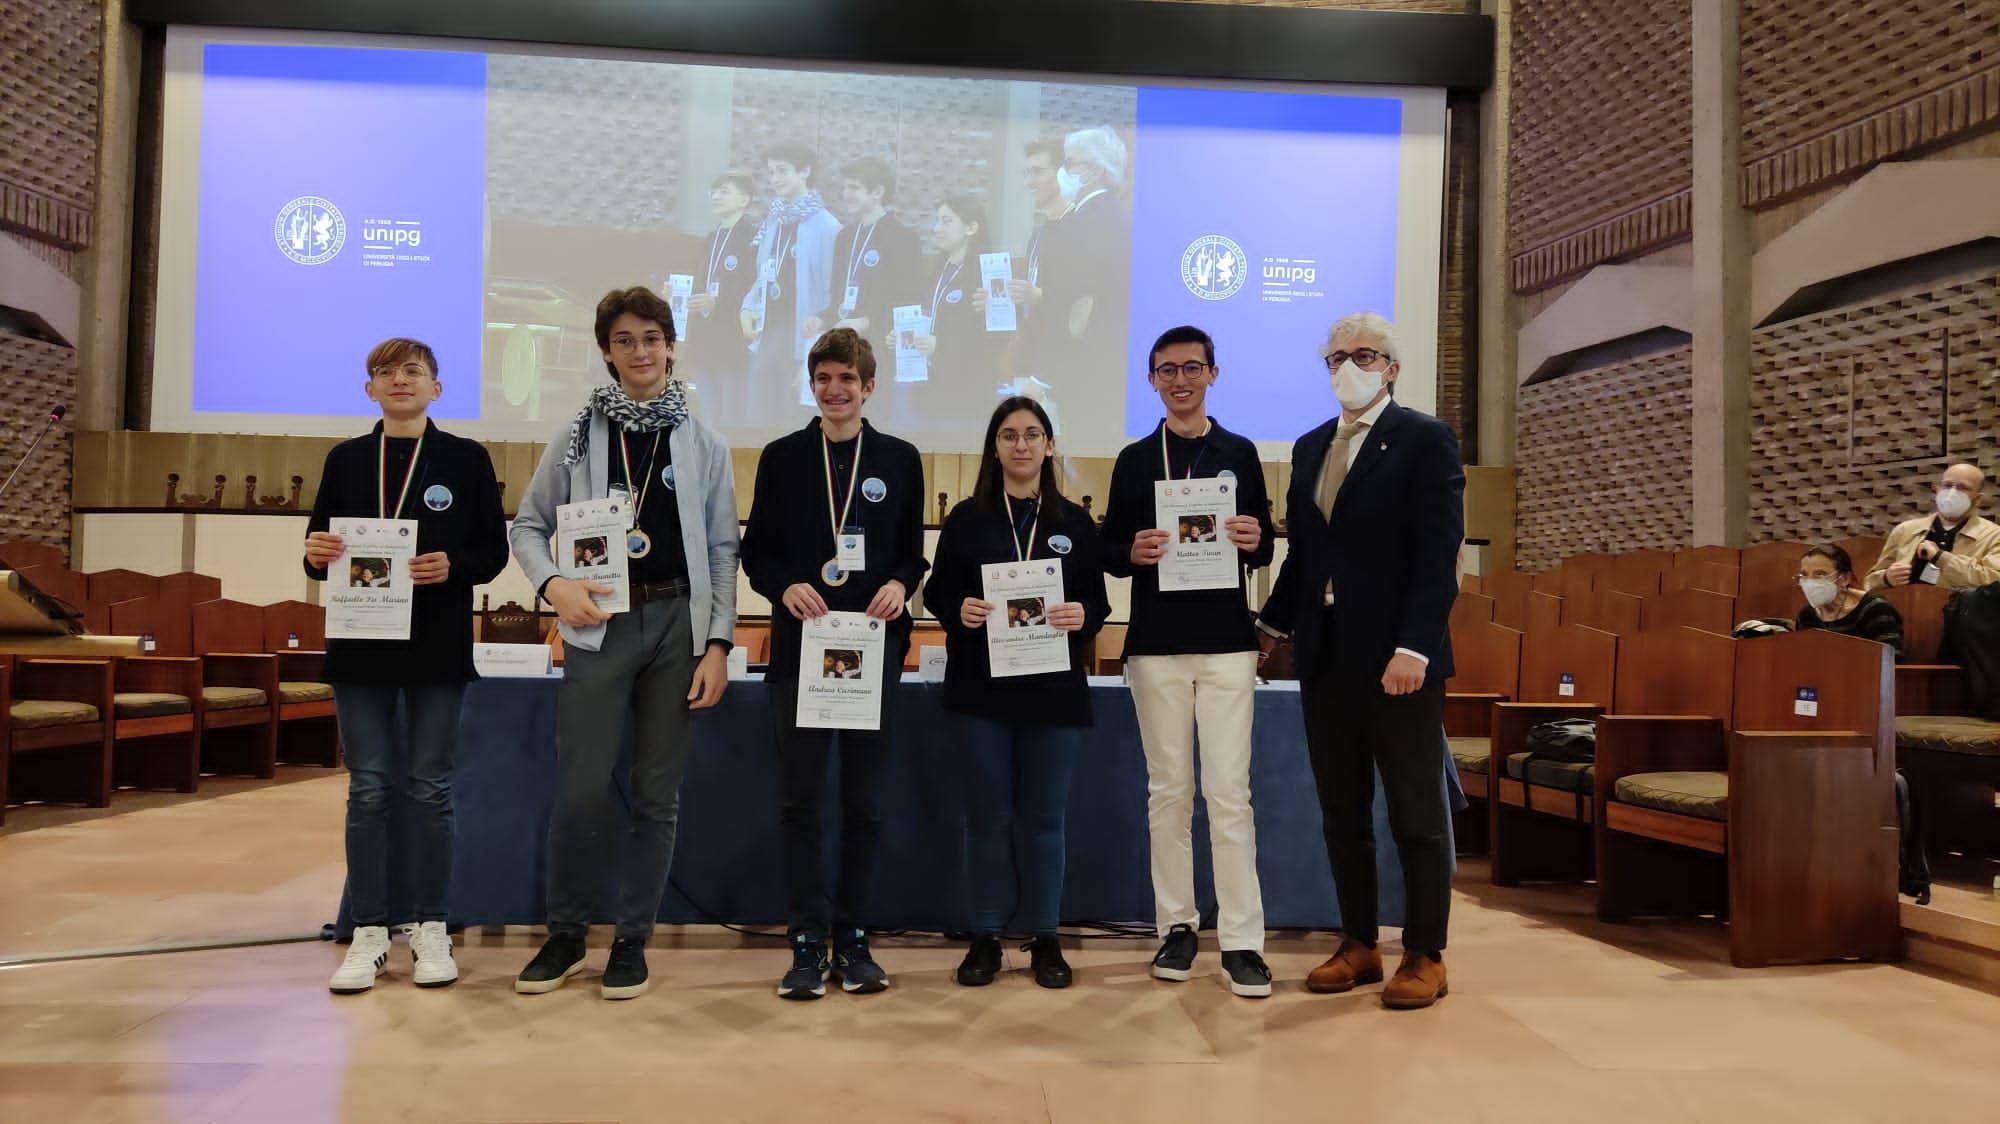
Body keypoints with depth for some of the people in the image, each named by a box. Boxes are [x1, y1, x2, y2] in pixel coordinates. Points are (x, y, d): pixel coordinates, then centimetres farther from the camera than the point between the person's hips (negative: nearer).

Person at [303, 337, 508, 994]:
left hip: (438, 648, -2)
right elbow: (319, 550, 12)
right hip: (361, 647, 2)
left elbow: (494, 552, 0)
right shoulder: (346, 460, 10)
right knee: (368, 789, 5)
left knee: (430, 788, 4)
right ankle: (369, 932, 13)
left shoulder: (468, 459, 2)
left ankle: (430, 928, 15)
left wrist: (453, 566, -19)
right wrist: (318, 556, -11)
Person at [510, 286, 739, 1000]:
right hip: (600, 624, 0)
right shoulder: (578, 437, 6)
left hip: (678, 623, 1)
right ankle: (566, 934, 18)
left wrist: (717, 643, -3)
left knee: (657, 793, 5)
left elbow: (722, 551, 5)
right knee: (580, 789, -3)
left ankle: (633, 939, 19)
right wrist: (552, 585, -9)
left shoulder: (704, 445, 6)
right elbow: (528, 525, 10)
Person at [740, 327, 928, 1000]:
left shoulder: (900, 460, 9)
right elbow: (755, 551, 7)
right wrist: (785, 587, -13)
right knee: (801, 803, 2)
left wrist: (899, 584, -10)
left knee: (863, 804, 7)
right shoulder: (782, 458, 8)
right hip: (799, 648, 0)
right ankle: (808, 943, 10)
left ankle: (853, 938, 18)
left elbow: (913, 551, 11)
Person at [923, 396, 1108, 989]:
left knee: (1044, 817, 7)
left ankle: (1044, 937, 19)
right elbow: (936, 592, 5)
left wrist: (1082, 617, -16)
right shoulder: (966, 518, 5)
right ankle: (986, 936, 18)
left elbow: (1097, 601, 6)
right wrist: (959, 609, -16)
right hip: (982, 685, 0)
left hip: (1054, 689, 0)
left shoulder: (1075, 522, 7)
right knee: (987, 815, 6)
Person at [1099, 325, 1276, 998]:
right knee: (1168, 790, 7)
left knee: (1229, 792, -4)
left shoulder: (1240, 454, 10)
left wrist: (1255, 541, -12)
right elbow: (1108, 553, 8)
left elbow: (1264, 551, 10)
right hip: (1156, 645, 1)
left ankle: (1241, 939, 1)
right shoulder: (1134, 461, 10)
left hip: (1227, 642, -1)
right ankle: (1177, 924, 17)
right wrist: (1133, 552, -14)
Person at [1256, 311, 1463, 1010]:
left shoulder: (1426, 440, -4)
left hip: (1397, 660, -6)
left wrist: (1414, 646, -19)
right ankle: (1358, 945, 23)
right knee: (1342, 814, 12)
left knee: (1416, 816, 4)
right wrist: (1274, 624, 8)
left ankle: (1425, 957, 15)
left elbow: (1439, 553, -12)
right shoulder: (1310, 447, 15)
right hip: (1324, 658, 6)